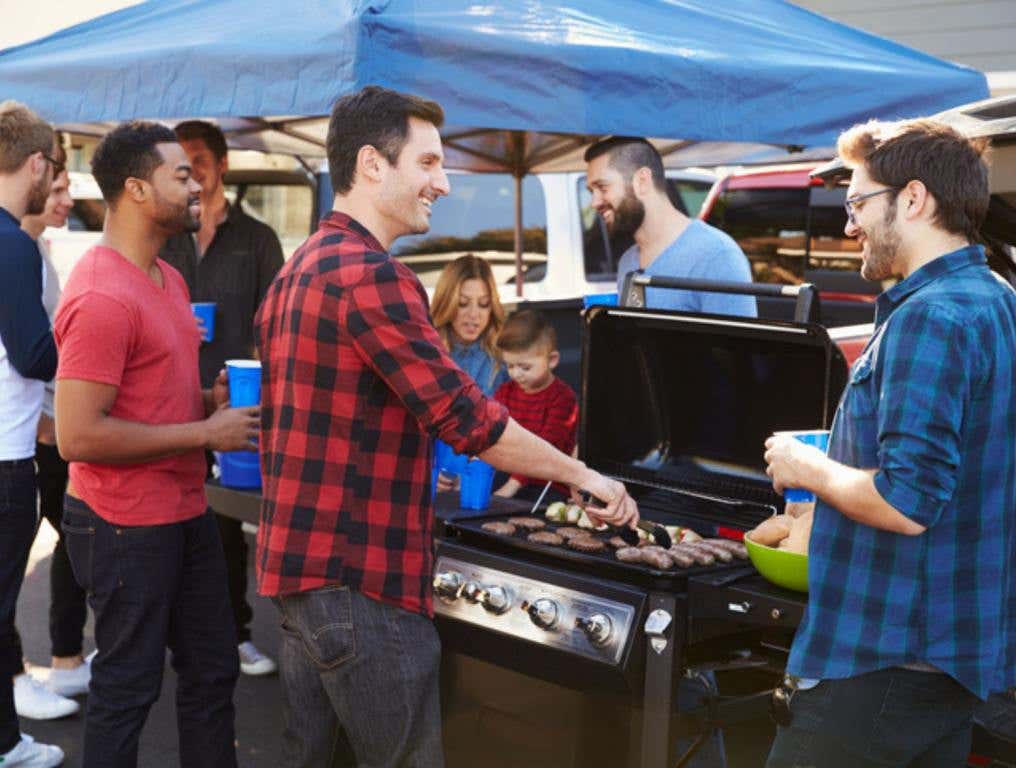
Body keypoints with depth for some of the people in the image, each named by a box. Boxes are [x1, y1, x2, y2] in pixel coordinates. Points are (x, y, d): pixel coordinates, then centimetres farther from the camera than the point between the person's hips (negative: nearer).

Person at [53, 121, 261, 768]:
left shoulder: (169, 278, 10)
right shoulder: (101, 296, -21)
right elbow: (78, 436, -25)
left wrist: (214, 398, 3)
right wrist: (206, 433, -21)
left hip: (188, 513, 9)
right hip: (129, 526, -9)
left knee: (213, 670, 19)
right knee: (128, 688, 6)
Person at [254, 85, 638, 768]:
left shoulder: (299, 270, 14)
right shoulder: (370, 274, -18)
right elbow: (467, 417, -20)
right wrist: (584, 476, -9)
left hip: (297, 563, 10)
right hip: (360, 581, -10)